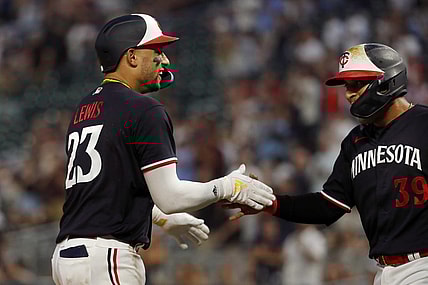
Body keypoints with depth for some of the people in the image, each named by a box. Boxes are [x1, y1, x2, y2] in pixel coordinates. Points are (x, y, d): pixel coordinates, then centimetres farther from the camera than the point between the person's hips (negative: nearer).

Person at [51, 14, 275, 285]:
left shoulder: (83, 109, 19)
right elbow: (169, 196, -13)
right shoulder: (144, 110, -8)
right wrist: (228, 187, 3)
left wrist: (165, 220, 37)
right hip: (105, 257, -9)